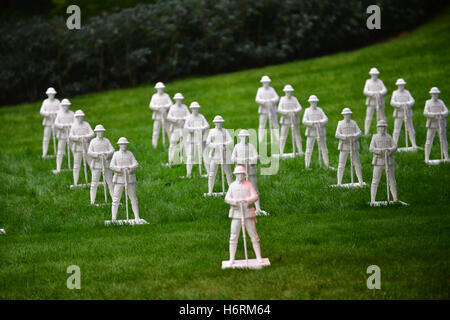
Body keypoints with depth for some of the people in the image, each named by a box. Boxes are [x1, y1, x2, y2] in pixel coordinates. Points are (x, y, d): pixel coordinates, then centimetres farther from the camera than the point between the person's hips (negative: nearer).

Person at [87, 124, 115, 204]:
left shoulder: (106, 141, 8)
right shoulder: (93, 141, 2)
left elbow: (112, 150, -2)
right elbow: (89, 153, -7)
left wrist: (106, 154, -23)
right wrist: (98, 154, -23)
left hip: (106, 164, 2)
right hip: (96, 164, -2)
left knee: (110, 182, 4)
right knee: (94, 183, -5)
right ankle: (92, 202, -4)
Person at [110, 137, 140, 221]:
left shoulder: (130, 154, 9)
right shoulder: (116, 154, 6)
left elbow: (136, 165, 0)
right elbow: (111, 166, -4)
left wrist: (129, 168, -20)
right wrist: (120, 169, -20)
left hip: (130, 179, 1)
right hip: (119, 179, -1)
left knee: (133, 198, 2)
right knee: (116, 199, -5)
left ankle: (137, 217, 8)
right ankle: (113, 218, -4)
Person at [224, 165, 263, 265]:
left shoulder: (249, 185, 4)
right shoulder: (232, 185, 8)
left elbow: (255, 196, -7)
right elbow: (227, 198, 0)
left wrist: (246, 200, -27)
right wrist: (235, 201, -22)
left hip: (248, 213, -1)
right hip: (236, 213, 1)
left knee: (253, 235, -1)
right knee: (233, 237, -2)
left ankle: (259, 257, 6)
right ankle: (231, 259, 3)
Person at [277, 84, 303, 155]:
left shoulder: (294, 99, 4)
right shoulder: (282, 99, -2)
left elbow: (299, 108, -4)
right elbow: (279, 110, -11)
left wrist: (294, 112, -24)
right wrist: (287, 112, -25)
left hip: (294, 120, 2)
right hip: (285, 120, -2)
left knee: (297, 136, 3)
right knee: (283, 137, -5)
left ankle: (300, 151, 10)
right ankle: (281, 152, -3)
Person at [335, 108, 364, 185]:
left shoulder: (354, 123, 4)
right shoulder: (340, 123, -2)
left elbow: (359, 133, -4)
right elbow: (337, 135, -12)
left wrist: (353, 136, -24)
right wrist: (346, 137, -26)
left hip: (353, 146, 2)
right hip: (344, 146, -2)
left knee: (357, 164, 2)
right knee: (341, 165, -4)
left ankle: (361, 181, 12)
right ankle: (339, 183, 2)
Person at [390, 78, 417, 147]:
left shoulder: (407, 92, 6)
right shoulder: (395, 93, 0)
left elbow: (412, 101, -5)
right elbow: (392, 103, -13)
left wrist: (407, 104, -27)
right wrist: (400, 104, -28)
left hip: (407, 114, 2)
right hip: (398, 114, -2)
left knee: (410, 129, 3)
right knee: (396, 130, -6)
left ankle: (414, 145, 10)